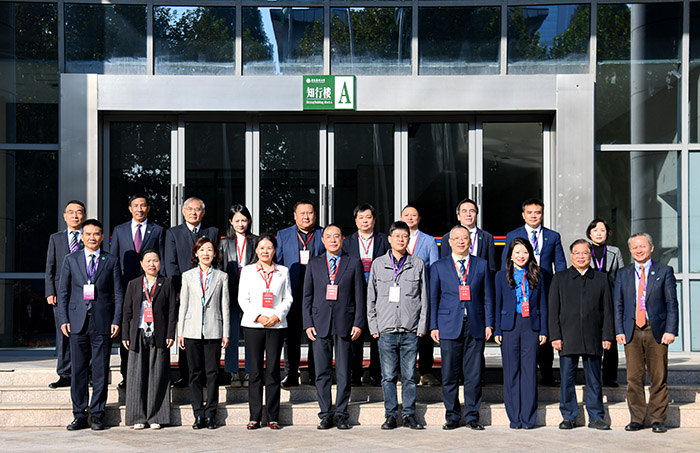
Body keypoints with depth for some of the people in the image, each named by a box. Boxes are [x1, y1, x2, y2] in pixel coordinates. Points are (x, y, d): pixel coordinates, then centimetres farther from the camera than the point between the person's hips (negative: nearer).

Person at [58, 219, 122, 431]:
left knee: (101, 371, 1)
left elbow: (118, 294, 6)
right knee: (78, 371, 3)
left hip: (102, 323, -1)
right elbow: (63, 292, 10)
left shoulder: (111, 261, 7)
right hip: (78, 322, 1)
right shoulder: (71, 260, 9)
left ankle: (96, 415, 9)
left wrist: (116, 321, -3)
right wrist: (64, 319, 0)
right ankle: (79, 415, 11)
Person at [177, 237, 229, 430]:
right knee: (195, 374, 2)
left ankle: (210, 415, 5)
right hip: (192, 331, 1)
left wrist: (226, 333, 2)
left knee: (212, 373, -2)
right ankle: (199, 415, 7)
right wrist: (180, 332, 4)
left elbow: (225, 306, 7)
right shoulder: (188, 276, 10)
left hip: (213, 331, -1)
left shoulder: (221, 276, 8)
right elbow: (183, 305, 10)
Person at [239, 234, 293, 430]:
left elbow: (288, 298, 9)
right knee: (256, 370, -1)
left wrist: (277, 316, -7)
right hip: (253, 325, -1)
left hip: (276, 325, 1)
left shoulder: (283, 271, 11)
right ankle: (255, 417, 4)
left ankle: (273, 417, 4)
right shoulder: (247, 270, 8)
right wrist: (258, 316, -10)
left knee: (273, 369, 0)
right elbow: (242, 298, 3)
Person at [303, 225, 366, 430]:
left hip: (344, 324, -1)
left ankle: (341, 414, 9)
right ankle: (325, 414, 10)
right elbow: (307, 295, 10)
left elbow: (360, 296, 5)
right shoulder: (314, 263, 11)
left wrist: (358, 324, -3)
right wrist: (308, 323, 0)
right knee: (322, 372, 3)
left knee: (344, 373, 1)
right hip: (320, 324, 1)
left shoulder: (354, 263, 7)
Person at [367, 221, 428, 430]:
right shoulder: (378, 264, 8)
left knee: (409, 375, 2)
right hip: (386, 329, 0)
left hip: (411, 330, 0)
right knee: (388, 376, 2)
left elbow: (424, 297, 8)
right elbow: (371, 297, 9)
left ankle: (409, 414, 12)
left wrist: (422, 326, 1)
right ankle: (391, 415, 11)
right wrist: (373, 326, 2)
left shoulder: (418, 264, 7)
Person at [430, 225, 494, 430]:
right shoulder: (439, 267, 9)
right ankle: (452, 416, 12)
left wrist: (489, 324, 2)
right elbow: (433, 298, 8)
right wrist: (433, 326, 1)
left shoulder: (482, 265, 10)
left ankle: (472, 416, 12)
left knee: (474, 374, 2)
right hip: (449, 326, 0)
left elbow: (487, 297, 10)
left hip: (475, 326, 1)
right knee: (449, 374, 2)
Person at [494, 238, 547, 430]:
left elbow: (542, 305, 10)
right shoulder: (502, 276, 7)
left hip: (531, 326, 0)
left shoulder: (536, 276, 10)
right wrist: (497, 331, 0)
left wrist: (543, 331, 3)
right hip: (509, 326, 0)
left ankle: (528, 418, 3)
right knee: (511, 371, 2)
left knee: (530, 371, -2)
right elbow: (498, 304, 7)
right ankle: (514, 417, 9)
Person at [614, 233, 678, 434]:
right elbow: (618, 304, 11)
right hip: (632, 332, 2)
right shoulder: (623, 274, 12)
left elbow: (672, 303, 2)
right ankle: (636, 419, 12)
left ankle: (658, 419, 10)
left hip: (657, 331, -2)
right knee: (634, 378, 3)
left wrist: (671, 330, -7)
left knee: (659, 377, 1)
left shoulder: (664, 271, 5)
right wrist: (619, 331, 1)